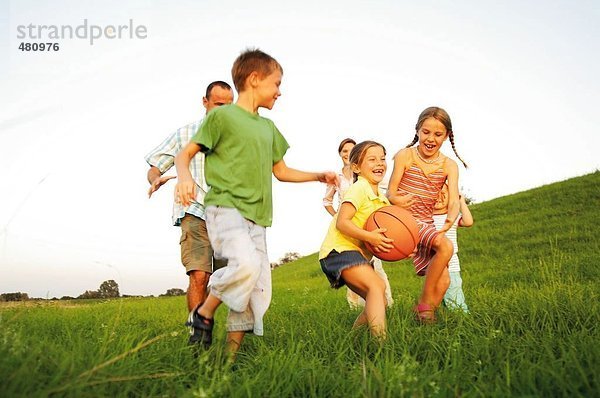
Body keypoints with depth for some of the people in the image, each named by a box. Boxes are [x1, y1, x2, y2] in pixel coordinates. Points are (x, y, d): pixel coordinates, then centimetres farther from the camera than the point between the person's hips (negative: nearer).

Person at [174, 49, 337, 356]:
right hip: (225, 206, -7)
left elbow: (281, 171, 29)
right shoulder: (222, 115, 1)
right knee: (247, 263, -31)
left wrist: (319, 176, 23)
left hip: (256, 217, 7)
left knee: (258, 294, 1)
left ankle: (231, 353, 11)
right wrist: (185, 176, -21)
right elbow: (185, 154, 1)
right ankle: (204, 313, -7)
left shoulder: (268, 127, 22)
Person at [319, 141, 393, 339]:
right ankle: (380, 338, -36)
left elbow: (381, 230, 19)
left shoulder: (382, 198, 17)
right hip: (339, 250, -9)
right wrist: (369, 237, -29)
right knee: (376, 287, -27)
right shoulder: (359, 189, -11)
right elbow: (341, 223, -20)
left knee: (379, 300, 7)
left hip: (359, 254, 10)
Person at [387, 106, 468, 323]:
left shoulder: (449, 165, 3)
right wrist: (396, 199, -33)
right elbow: (390, 193, -8)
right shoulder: (404, 156, -6)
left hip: (426, 223, 5)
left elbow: (454, 201, -9)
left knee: (442, 281, -4)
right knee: (445, 245, -28)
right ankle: (425, 303, -12)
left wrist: (451, 218, -33)